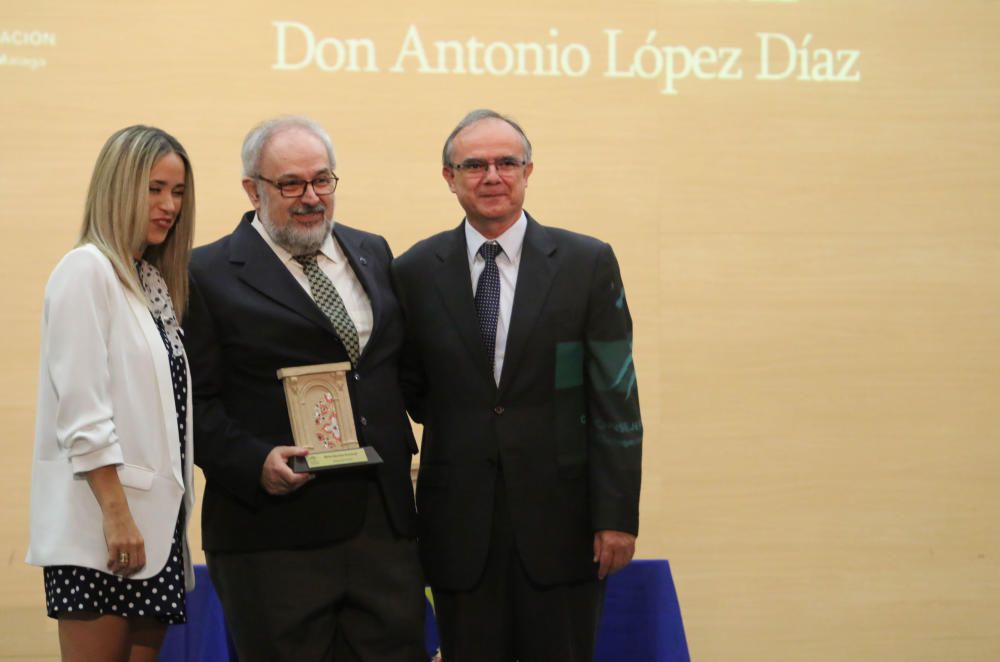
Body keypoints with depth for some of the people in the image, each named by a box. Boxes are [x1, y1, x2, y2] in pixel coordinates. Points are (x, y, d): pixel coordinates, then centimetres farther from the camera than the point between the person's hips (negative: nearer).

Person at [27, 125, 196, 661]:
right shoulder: (88, 269, -6)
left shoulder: (156, 280, 17)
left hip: (155, 517, 8)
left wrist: (172, 513, 11)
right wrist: (116, 515, -19)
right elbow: (81, 411, -14)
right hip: (101, 525, -8)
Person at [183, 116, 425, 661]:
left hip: (385, 519, 5)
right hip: (272, 529, -5)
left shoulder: (373, 254, 15)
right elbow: (195, 402, -6)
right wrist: (256, 463, -20)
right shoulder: (210, 275, -2)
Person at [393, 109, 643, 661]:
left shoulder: (588, 264, 0)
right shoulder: (414, 273, 4)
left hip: (560, 518, -1)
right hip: (460, 528, 1)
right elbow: (411, 392, 12)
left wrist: (617, 515, -7)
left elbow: (615, 401, -3)